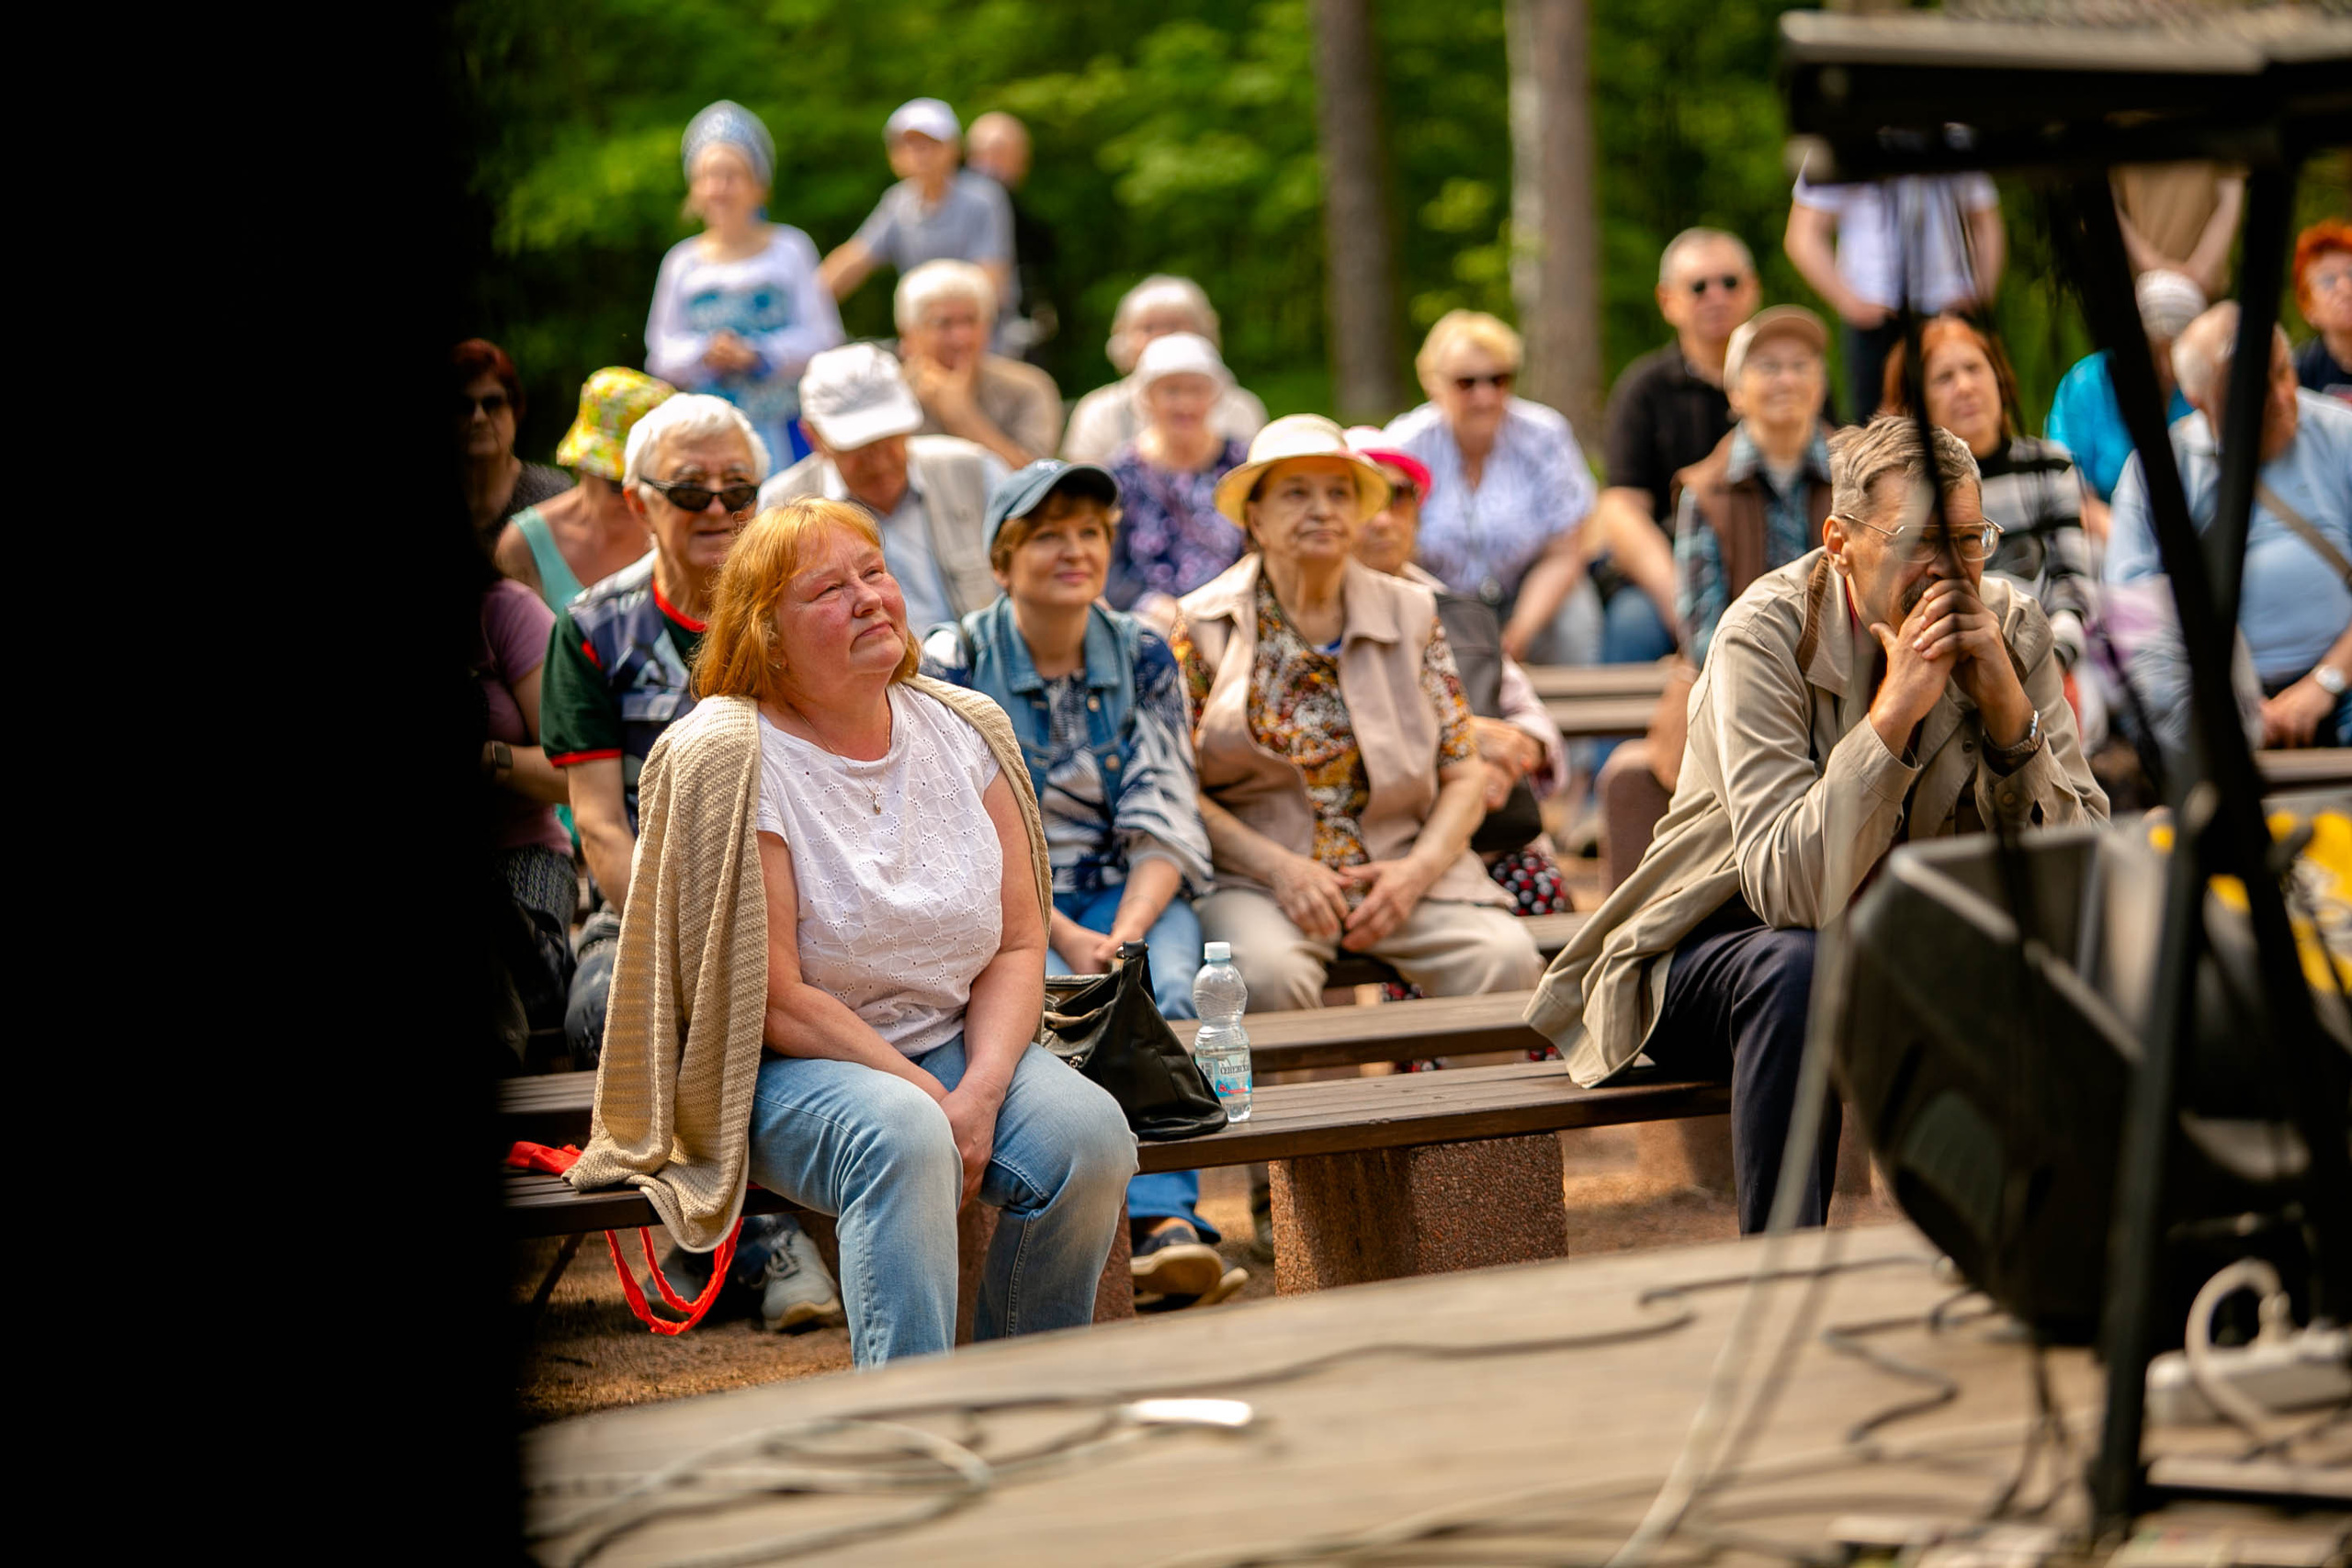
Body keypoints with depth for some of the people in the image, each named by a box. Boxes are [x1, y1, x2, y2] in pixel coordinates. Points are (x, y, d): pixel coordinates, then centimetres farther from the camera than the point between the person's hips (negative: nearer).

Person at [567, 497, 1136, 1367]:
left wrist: (980, 1093, -15)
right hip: (790, 1069, -5)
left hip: (958, 1045, 5)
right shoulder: (725, 756, -12)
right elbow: (776, 1001, -15)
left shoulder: (965, 730, 5)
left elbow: (1019, 945, 3)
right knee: (904, 1140, -36)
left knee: (1090, 1132, -23)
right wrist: (929, 1096, -18)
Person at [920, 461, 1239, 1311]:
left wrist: (1126, 934, -20)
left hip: (1131, 894, 2)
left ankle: (1163, 1225, -47)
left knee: (1167, 993, -32)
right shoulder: (950, 665, -1)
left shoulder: (1144, 658, 7)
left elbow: (1165, 823, 0)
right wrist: (1064, 938, -20)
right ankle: (1168, 1219, -43)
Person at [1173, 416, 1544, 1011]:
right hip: (1255, 879, -2)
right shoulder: (1202, 625, 4)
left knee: (1506, 959, -26)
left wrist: (1417, 870, -9)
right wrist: (1279, 868, -15)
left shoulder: (1411, 612, 12)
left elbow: (1463, 777, 10)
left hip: (1404, 870, 2)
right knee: (1269, 971, -36)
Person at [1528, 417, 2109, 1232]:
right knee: (1794, 969, -37)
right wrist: (1894, 711, -37)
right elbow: (1789, 887, -31)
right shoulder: (1766, 634, -20)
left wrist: (2010, 712, -26)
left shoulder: (2009, 628, -7)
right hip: (1725, 944, -4)